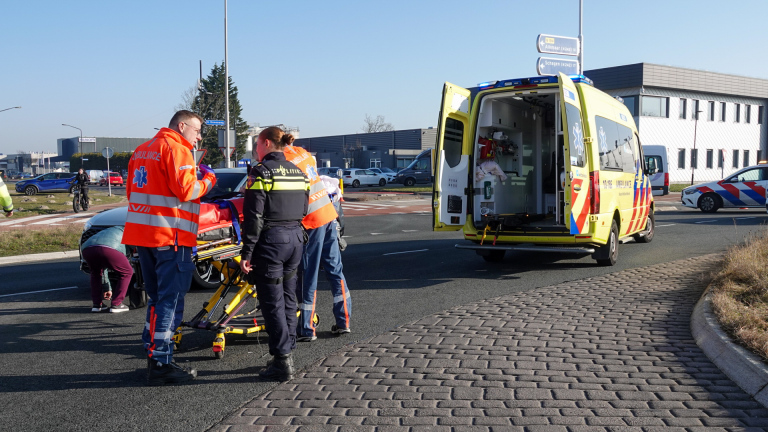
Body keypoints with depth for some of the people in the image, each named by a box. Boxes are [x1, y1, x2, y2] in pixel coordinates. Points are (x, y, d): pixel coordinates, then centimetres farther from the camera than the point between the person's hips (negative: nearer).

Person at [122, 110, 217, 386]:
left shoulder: (142, 150, 19)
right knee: (171, 301, -4)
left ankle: (151, 354, 22)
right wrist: (208, 180, -2)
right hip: (170, 237, -9)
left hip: (142, 234, 9)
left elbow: (132, 191, 22)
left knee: (157, 298, 18)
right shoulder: (176, 149, -9)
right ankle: (161, 364, -3)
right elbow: (185, 190, -19)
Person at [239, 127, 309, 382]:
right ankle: (288, 353, 23)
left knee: (273, 303, 0)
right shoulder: (299, 173, 11)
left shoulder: (261, 172, -11)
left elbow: (254, 216, -15)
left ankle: (282, 363, 2)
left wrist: (246, 253, -13)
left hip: (271, 241, -7)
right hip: (295, 239, 7)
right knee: (288, 299, 15)